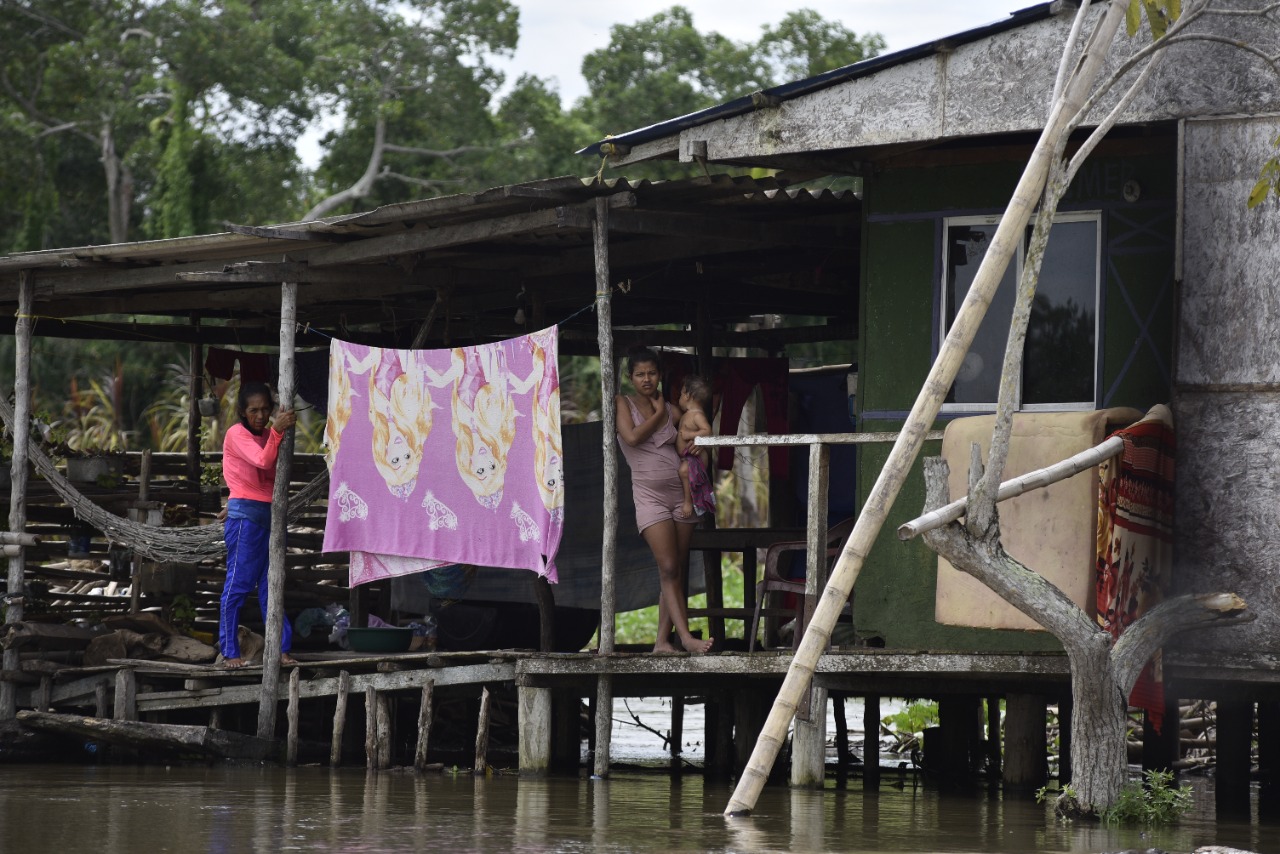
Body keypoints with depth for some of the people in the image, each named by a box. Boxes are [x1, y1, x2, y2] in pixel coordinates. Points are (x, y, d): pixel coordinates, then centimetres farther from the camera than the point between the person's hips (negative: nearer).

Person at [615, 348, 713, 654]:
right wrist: (658, 414, -2)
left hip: (680, 492, 4)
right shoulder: (623, 403, 3)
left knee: (676, 572, 1)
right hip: (650, 496, -4)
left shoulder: (671, 409, 12)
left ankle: (663, 641, 4)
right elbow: (632, 437, -13)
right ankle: (686, 637, -23)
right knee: (669, 569, -16)